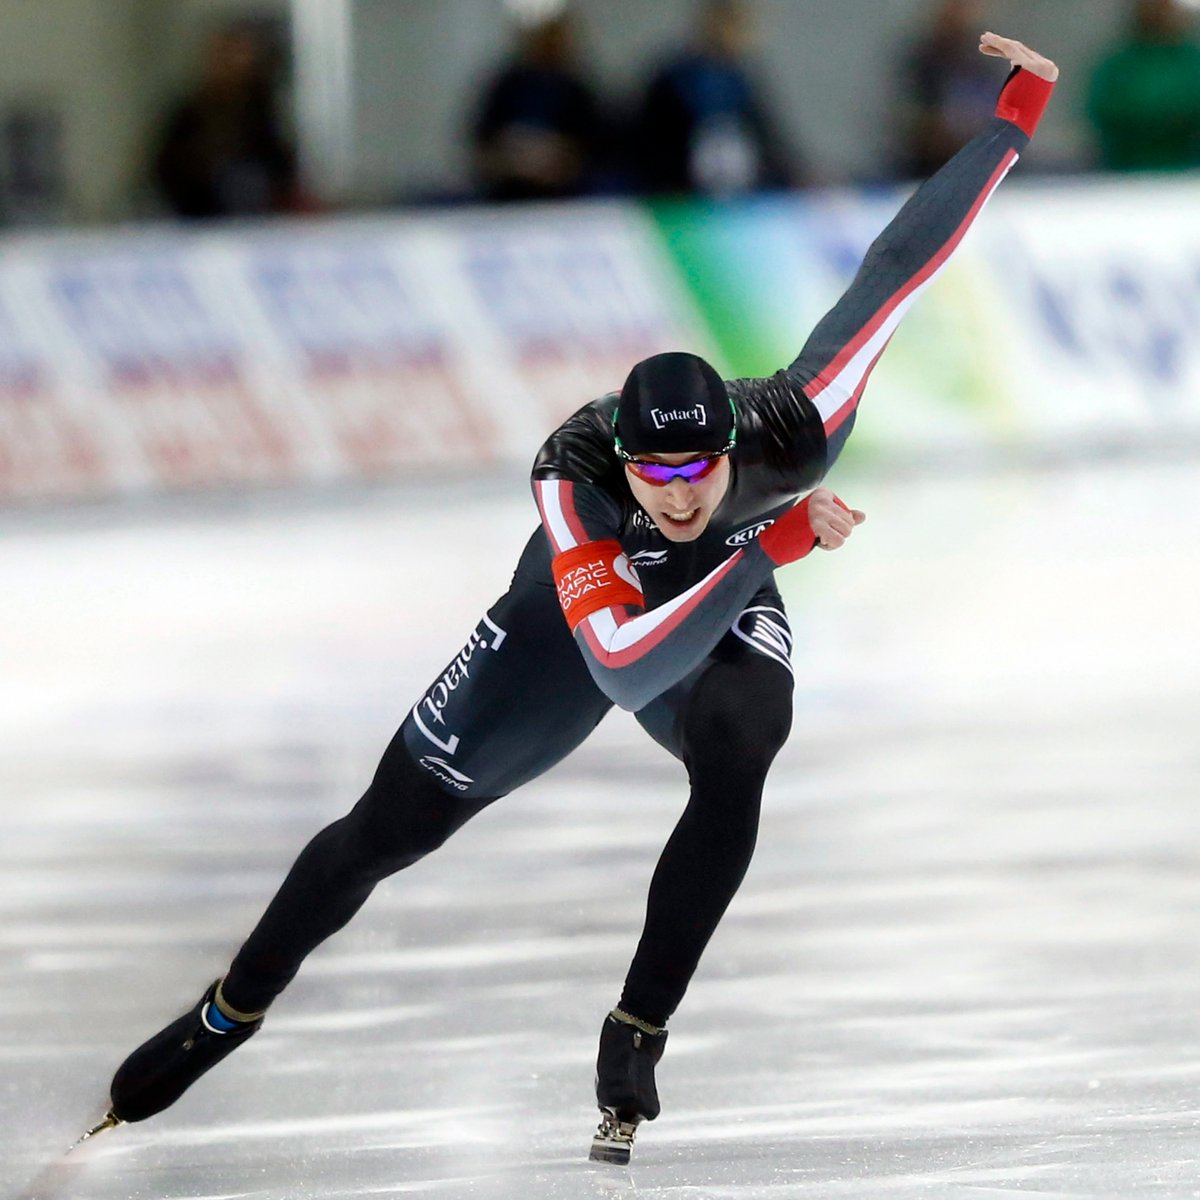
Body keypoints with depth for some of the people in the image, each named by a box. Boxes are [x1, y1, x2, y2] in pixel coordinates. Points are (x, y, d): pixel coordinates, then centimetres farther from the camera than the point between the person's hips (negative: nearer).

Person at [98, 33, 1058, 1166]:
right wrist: (778, 542, -53)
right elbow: (623, 670, -50)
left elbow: (899, 261, -33)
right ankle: (232, 1009, 29)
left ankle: (636, 1036, -18)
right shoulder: (572, 476, -42)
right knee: (386, 829, 3)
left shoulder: (792, 431, -38)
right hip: (576, 617, -1)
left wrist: (1015, 113, -33)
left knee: (735, 764, -34)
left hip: (722, 621, 1)